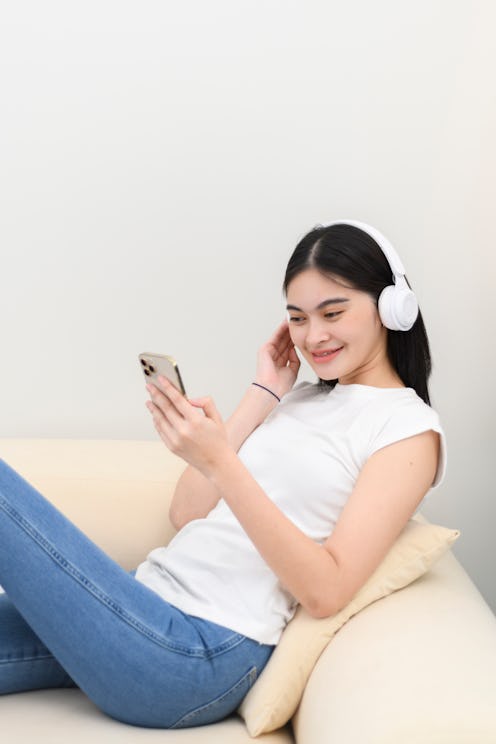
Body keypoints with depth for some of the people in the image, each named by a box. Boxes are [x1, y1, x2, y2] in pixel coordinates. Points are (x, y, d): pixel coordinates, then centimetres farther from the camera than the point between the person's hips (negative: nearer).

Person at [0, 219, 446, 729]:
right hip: (151, 605, 7)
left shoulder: (409, 427, -3)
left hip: (207, 649, -7)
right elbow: (187, 514, 9)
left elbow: (326, 590, -14)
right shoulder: (298, 398, 18)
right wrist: (262, 394, 7)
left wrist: (220, 461, -22)